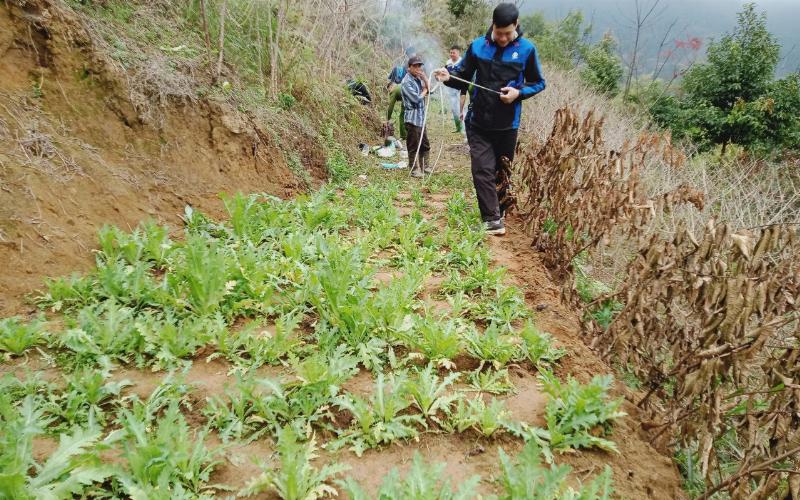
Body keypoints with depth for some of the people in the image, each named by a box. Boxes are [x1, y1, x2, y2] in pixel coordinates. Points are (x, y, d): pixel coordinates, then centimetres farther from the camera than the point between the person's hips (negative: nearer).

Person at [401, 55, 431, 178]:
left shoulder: (418, 79, 12)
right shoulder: (406, 82, -14)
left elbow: (429, 89, 7)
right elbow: (416, 99, -21)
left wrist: (424, 77, -5)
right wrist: (424, 91, -3)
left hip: (421, 118, 9)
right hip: (412, 118, -8)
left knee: (425, 145, 16)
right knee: (414, 147, -1)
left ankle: (425, 167, 28)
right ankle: (414, 170, 8)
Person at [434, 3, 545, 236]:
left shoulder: (526, 50, -3)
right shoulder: (477, 46, 0)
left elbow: (539, 83, 5)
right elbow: (463, 77, 7)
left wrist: (519, 92, -14)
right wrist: (448, 77, -15)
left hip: (507, 125, 0)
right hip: (478, 123, 0)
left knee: (502, 172, 13)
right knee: (483, 170, -9)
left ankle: (500, 212, 31)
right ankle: (493, 220, -8)